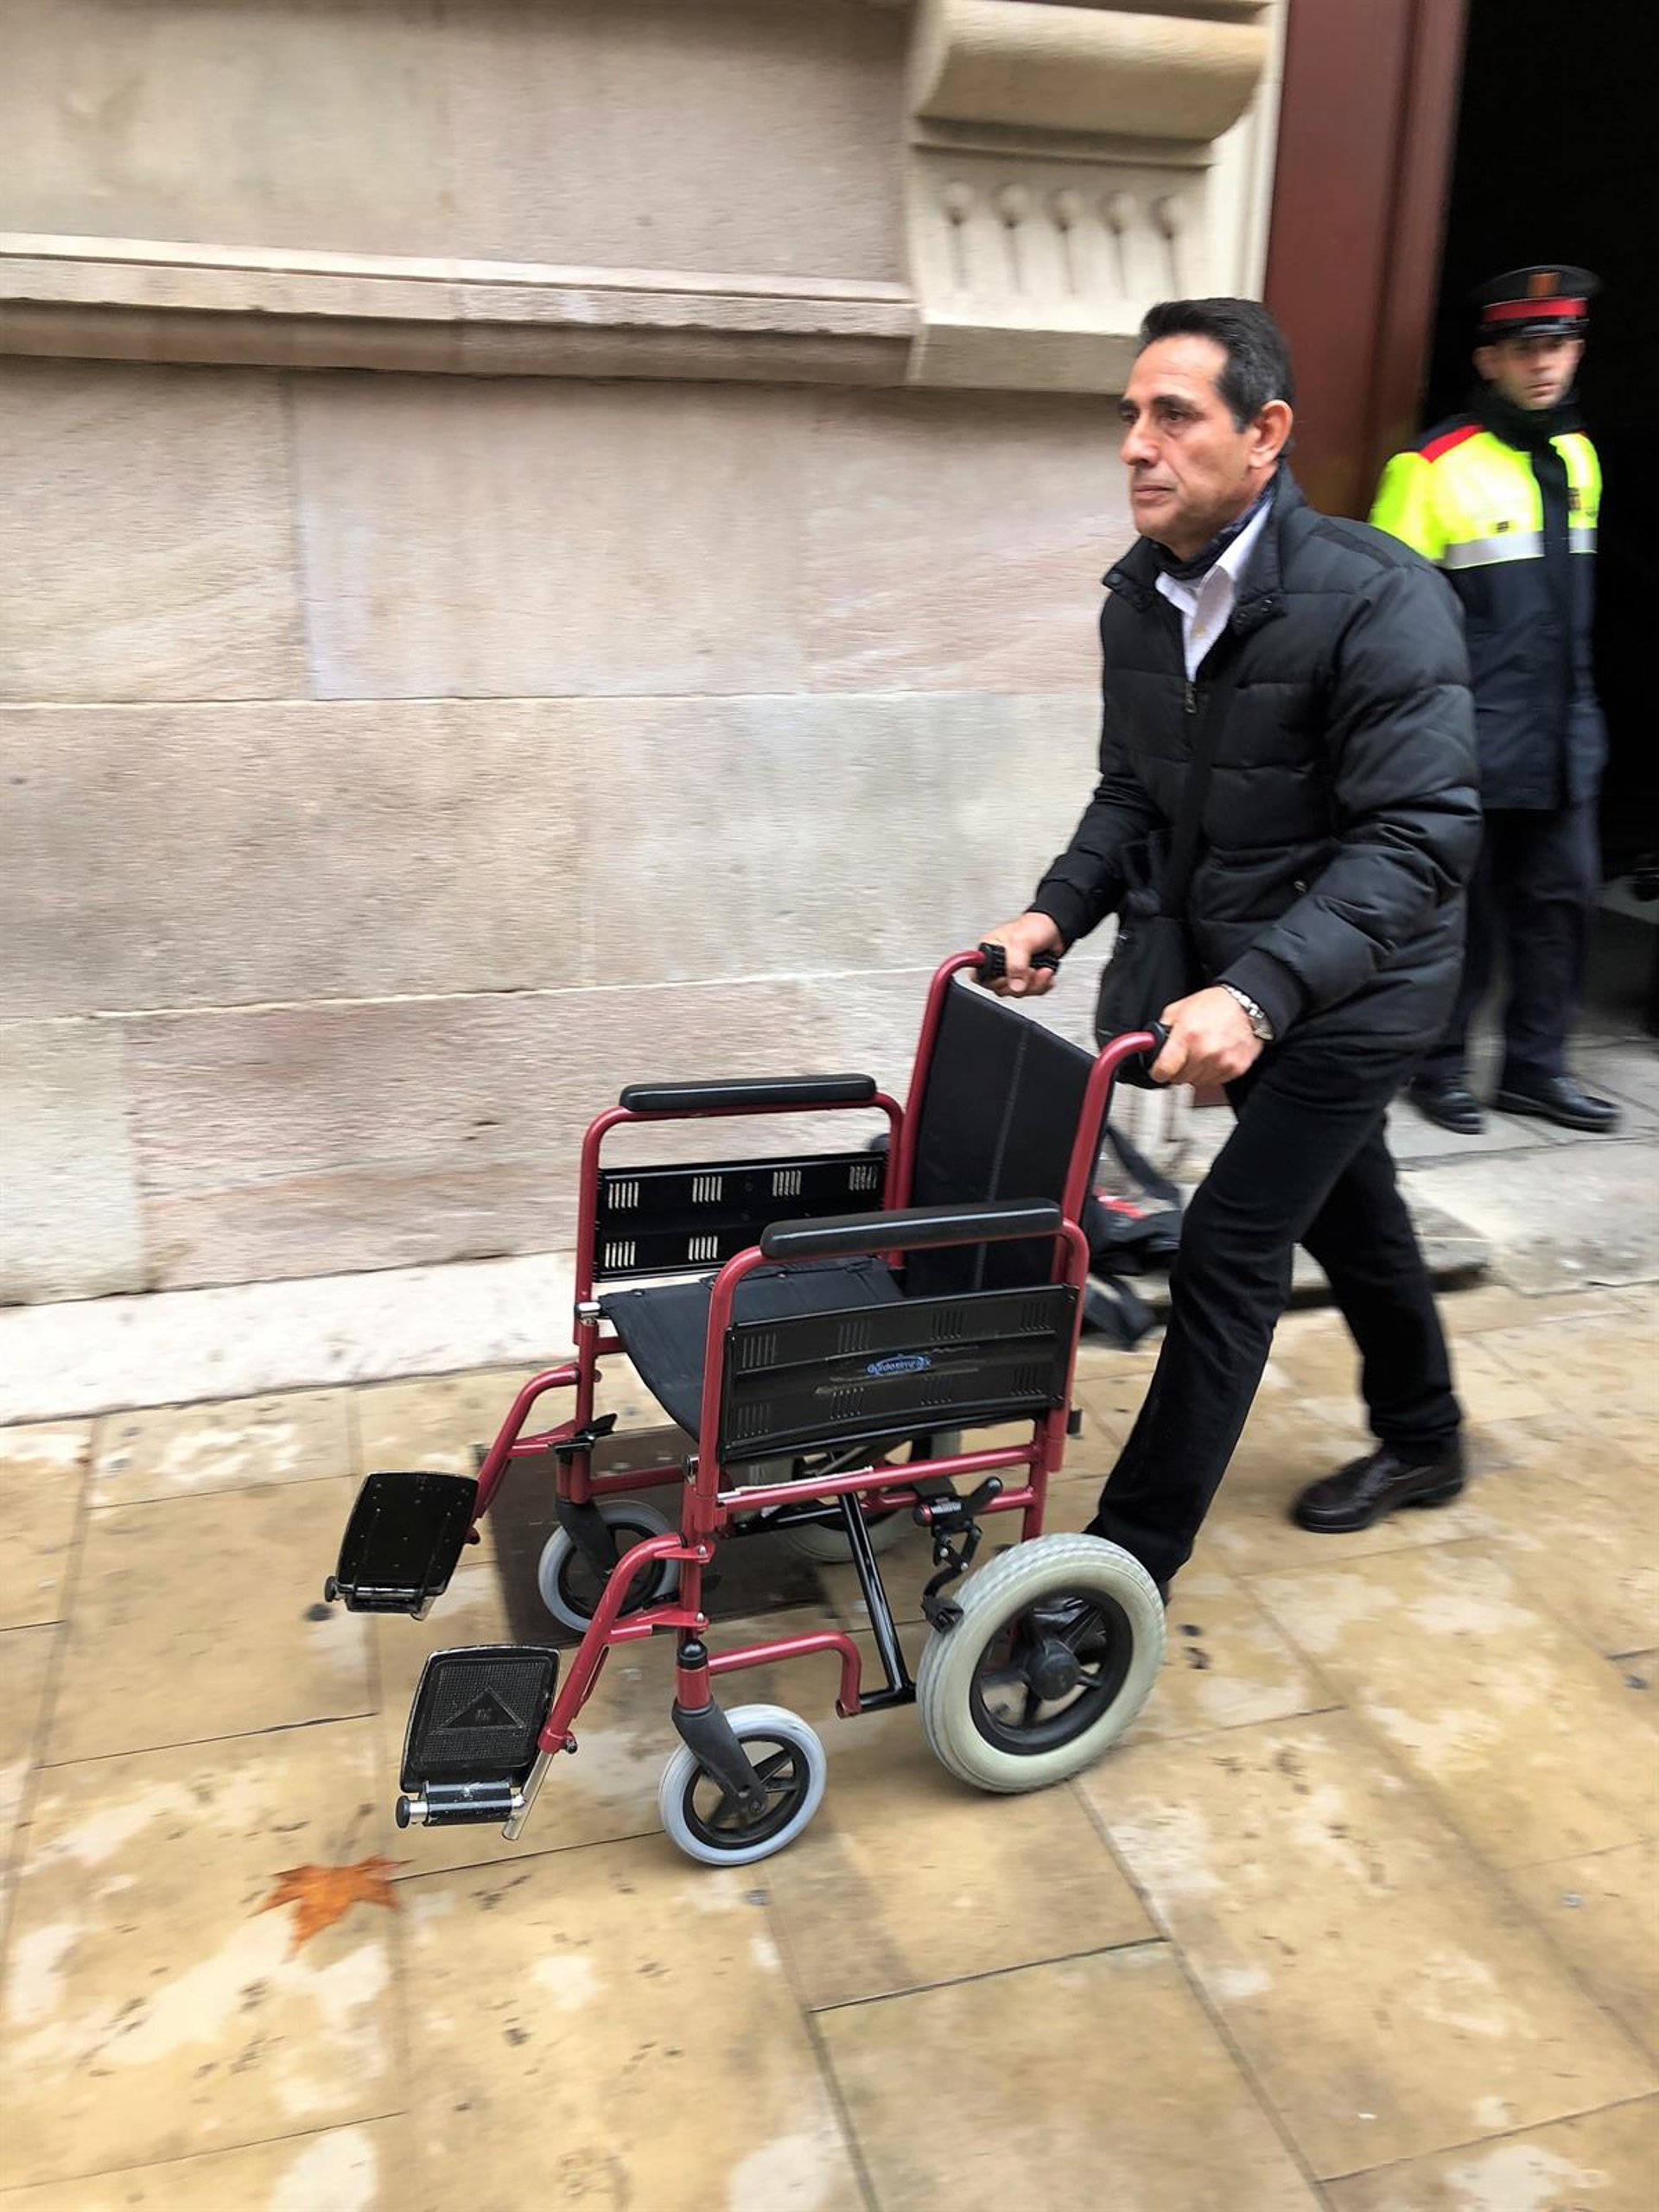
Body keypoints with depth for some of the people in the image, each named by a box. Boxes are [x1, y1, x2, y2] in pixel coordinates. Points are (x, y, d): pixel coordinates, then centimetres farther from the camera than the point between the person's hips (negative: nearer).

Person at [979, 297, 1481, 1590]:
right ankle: (1422, 1443, 46)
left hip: (1351, 985, -7)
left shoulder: (1378, 599, -24)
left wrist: (1259, 994, -40)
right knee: (1347, 1209, 22)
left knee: (1229, 1249, -8)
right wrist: (1059, 911, -11)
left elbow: (1419, 839, -29)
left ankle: (1134, 1555, 5)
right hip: (1244, 970, 7)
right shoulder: (1142, 598, -3)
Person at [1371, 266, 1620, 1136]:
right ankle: (1439, 1066, 17)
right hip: (1472, 740, -7)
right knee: (1464, 909, 1)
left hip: (1563, 741, 7)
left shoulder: (1577, 459, 13)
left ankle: (1535, 1065, 22)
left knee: (1563, 900, 9)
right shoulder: (1434, 468, -10)